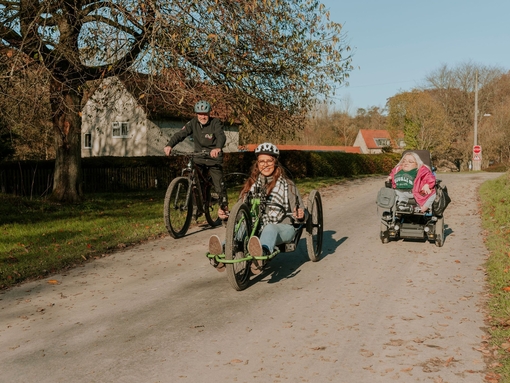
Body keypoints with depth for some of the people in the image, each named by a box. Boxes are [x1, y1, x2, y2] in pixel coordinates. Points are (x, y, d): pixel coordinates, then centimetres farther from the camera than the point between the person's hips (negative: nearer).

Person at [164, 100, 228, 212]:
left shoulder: (216, 123, -12)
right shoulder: (193, 123, -4)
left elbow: (221, 136, -30)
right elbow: (181, 134, -17)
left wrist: (218, 148, -52)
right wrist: (169, 145, -36)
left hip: (214, 158, -3)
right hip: (199, 159, 3)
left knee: (219, 186, -5)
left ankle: (224, 208, 16)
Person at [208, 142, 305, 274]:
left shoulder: (287, 184, 12)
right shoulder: (251, 184, 20)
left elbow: (298, 214, 8)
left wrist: (300, 216, -16)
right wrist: (226, 215, 0)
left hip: (283, 229, -3)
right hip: (257, 228, 3)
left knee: (270, 228, -39)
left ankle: (261, 254, -71)